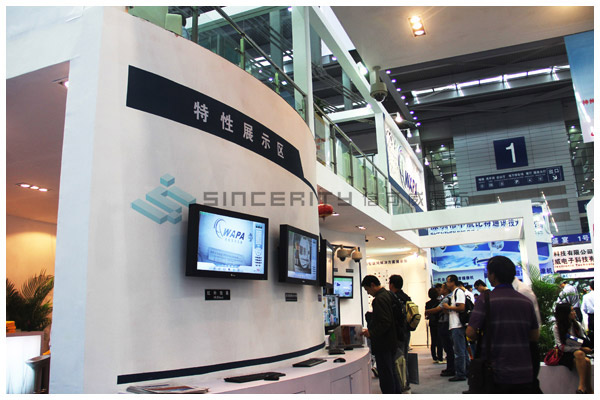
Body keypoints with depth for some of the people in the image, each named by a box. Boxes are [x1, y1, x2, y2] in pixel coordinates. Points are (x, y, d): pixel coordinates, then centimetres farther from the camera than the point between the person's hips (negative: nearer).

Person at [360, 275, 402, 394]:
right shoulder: (388, 295, 11)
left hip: (383, 344, -10)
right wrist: (371, 329, 17)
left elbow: (385, 322, -26)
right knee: (392, 372, 20)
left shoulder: (380, 299, -20)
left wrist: (371, 333, -19)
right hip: (392, 342, 10)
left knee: (385, 375, -2)